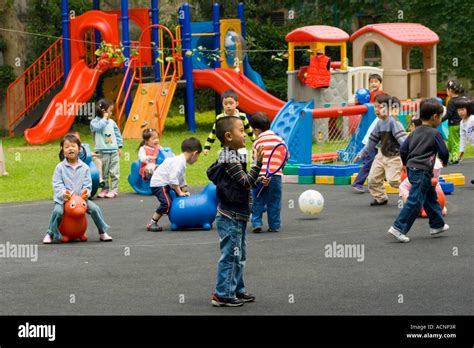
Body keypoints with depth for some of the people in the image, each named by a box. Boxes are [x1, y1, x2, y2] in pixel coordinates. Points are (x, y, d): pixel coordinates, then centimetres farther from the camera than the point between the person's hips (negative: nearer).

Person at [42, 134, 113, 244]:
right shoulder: (60, 167, -1)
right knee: (57, 211, -30)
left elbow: (87, 184, 3)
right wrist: (63, 193, -25)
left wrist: (86, 192, -19)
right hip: (63, 199, -2)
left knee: (95, 209, -16)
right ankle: (50, 234, -10)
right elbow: (57, 184, -6)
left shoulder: (84, 167, 4)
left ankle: (103, 232, 2)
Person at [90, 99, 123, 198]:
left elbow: (117, 134, 15)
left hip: (114, 151, 3)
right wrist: (104, 118, -14)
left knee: (114, 172, 1)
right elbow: (98, 127, -26)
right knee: (103, 173, 5)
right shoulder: (95, 121, -4)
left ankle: (114, 190, 5)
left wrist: (119, 147, 12)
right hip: (102, 152, -3)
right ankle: (105, 189, 14)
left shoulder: (111, 122, 9)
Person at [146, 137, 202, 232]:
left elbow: (181, 181, 23)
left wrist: (184, 192, 15)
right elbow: (173, 179, -26)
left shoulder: (182, 161, 14)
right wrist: (180, 193, -19)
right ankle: (151, 223, -17)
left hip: (164, 184, 11)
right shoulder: (179, 162, -20)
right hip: (159, 184, -11)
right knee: (167, 203, -22)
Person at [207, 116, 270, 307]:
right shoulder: (230, 159, -18)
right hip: (230, 217, -11)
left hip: (236, 216, 11)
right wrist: (257, 163, -25)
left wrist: (258, 181, 13)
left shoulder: (231, 156, 14)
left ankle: (237, 290, 26)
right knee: (230, 255, -6)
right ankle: (222, 295, -1)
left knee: (239, 255, 17)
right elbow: (246, 182, -21)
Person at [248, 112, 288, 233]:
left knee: (258, 201, 10)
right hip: (275, 175, 1)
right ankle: (274, 226, 11)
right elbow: (286, 156, 7)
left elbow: (255, 160, -3)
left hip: (260, 175, -1)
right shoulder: (278, 139, 4)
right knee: (274, 202, 9)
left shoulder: (256, 142, 1)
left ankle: (256, 223, 2)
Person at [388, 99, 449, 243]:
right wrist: (445, 161, 16)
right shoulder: (434, 134, -9)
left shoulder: (415, 132, 11)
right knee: (415, 201, -9)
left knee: (431, 197, 21)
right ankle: (398, 228, -14)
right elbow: (443, 152, -6)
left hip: (412, 169, 9)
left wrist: (405, 163, 29)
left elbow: (403, 149, 13)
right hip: (422, 170, -9)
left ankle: (437, 225, 31)